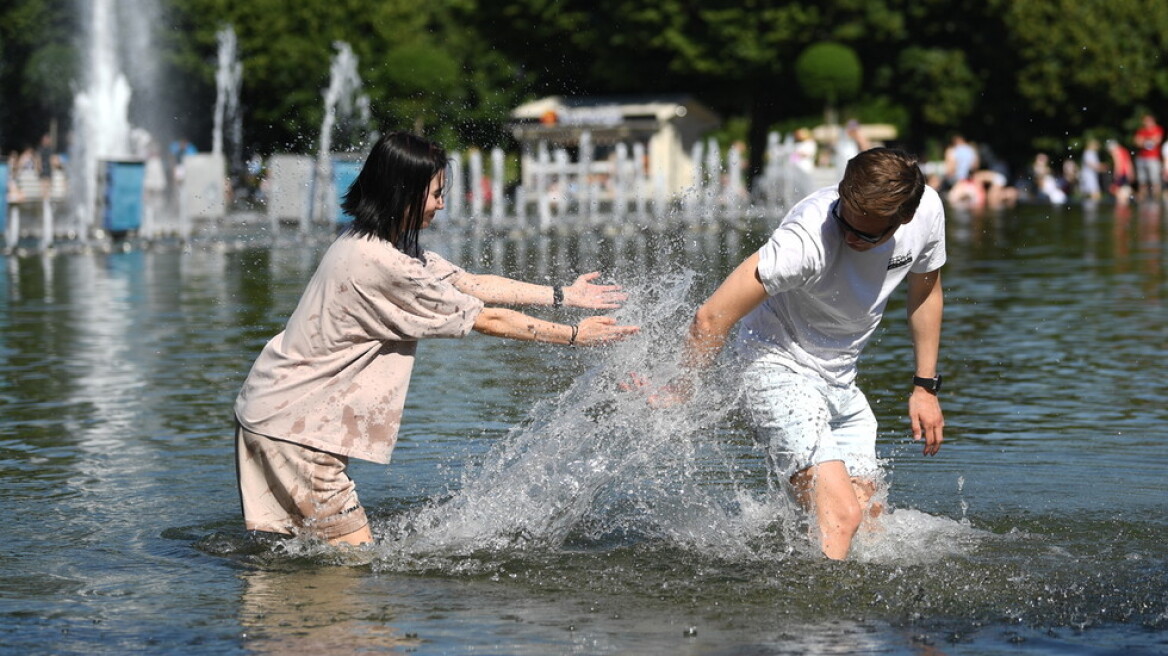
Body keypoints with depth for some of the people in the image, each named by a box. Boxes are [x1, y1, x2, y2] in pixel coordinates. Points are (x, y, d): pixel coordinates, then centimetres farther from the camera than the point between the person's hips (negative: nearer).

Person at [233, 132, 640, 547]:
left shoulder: (371, 245, 8)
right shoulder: (381, 265, -23)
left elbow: (471, 284, 13)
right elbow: (486, 319, -15)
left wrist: (563, 295, 15)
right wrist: (574, 336, -5)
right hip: (292, 427, -10)